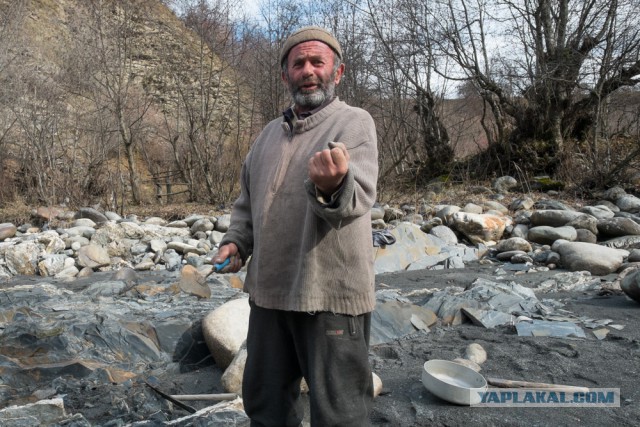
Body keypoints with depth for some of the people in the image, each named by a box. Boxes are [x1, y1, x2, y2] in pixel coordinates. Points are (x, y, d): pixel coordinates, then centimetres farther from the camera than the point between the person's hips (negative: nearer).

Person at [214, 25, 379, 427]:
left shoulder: (355, 123, -5)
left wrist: (333, 187, -44)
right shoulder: (270, 133, 14)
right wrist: (236, 242, 7)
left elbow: (359, 197, -22)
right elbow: (248, 200, 24)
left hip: (330, 293, -6)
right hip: (269, 290, 7)